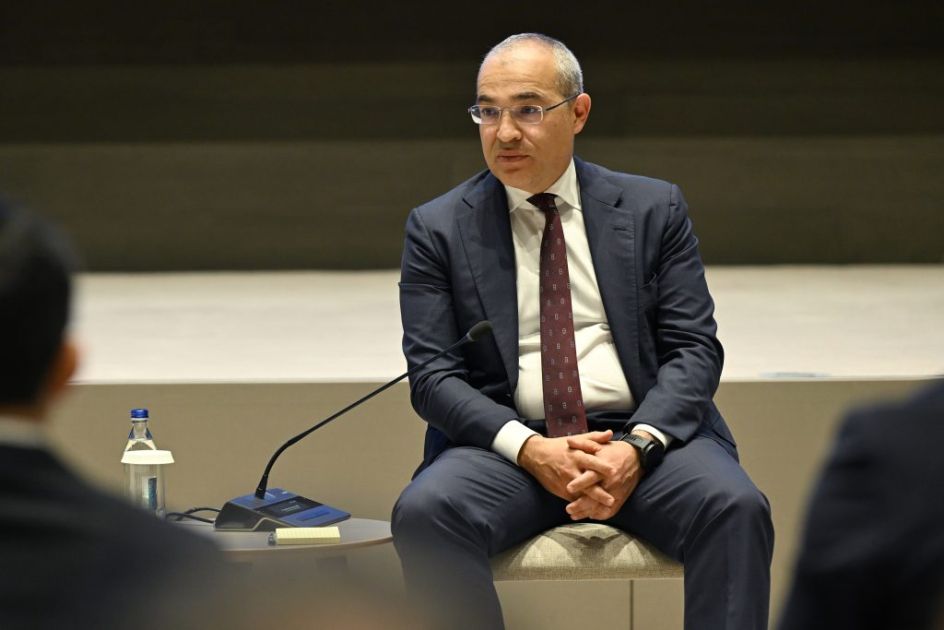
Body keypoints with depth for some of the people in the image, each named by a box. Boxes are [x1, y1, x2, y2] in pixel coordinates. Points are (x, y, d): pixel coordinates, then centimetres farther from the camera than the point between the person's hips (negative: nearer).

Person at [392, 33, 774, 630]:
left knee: (735, 507, -30)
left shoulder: (653, 209, 10)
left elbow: (693, 349, 4)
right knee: (424, 512, -32)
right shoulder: (439, 229, 7)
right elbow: (433, 374, 1)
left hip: (642, 433, 0)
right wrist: (530, 450, -16)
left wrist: (639, 446, -15)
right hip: (508, 442, 0)